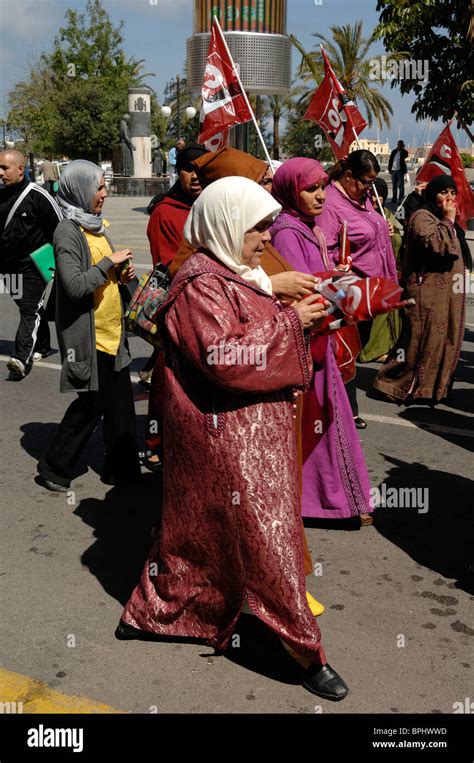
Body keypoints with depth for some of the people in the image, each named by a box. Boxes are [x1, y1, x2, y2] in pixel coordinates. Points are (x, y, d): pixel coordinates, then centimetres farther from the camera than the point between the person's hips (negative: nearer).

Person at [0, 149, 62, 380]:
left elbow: (58, 227, -8)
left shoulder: (38, 196, -12)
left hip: (33, 265, -7)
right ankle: (42, 347, 32)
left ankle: (22, 358, -20)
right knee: (29, 307, 17)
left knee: (30, 310, -11)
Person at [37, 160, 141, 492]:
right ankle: (53, 469, 17)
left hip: (112, 331, 8)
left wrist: (121, 273, 5)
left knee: (120, 403, 12)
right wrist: (111, 262, -19)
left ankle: (123, 468, 24)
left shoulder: (95, 224, 13)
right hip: (88, 336, -8)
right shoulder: (68, 231, -15)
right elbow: (75, 284, -25)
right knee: (91, 404, 0)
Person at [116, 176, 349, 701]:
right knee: (265, 534, -2)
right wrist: (290, 321, -19)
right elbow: (225, 357, -26)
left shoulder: (240, 274, 14)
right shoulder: (201, 283, -16)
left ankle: (146, 615, 34)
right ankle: (307, 652, 10)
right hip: (226, 432, -10)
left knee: (200, 527, 18)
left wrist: (301, 316, 5)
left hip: (254, 426, 10)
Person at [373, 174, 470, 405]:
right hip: (428, 293, -10)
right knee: (421, 340, -9)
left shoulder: (446, 221, 22)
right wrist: (448, 220, -16)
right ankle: (394, 384, 1)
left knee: (446, 340, 10)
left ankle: (436, 386, 20)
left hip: (448, 293, 10)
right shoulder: (422, 217, -9)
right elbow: (434, 243, -26)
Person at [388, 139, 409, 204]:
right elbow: (390, 160, 14)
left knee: (400, 185, -7)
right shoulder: (394, 151, 13)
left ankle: (401, 198, -6)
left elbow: (406, 156, -20)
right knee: (394, 186, 9)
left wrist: (403, 149, -16)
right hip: (393, 170, 5)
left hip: (400, 170, -5)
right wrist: (389, 169, 7)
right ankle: (394, 199, 16)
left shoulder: (404, 152, 2)